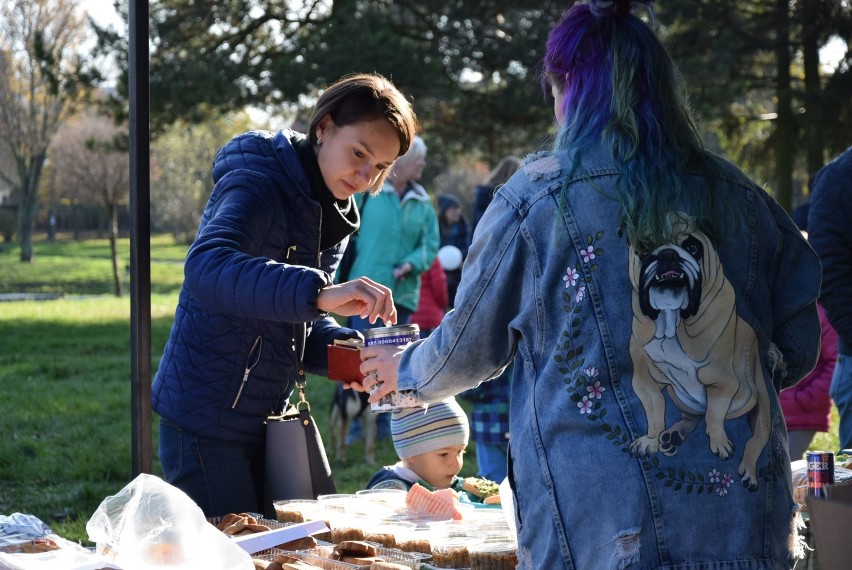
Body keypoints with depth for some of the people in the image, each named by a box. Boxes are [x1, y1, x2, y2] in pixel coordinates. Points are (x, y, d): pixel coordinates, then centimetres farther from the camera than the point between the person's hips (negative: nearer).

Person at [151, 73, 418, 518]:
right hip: (207, 420, -8)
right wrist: (319, 292, -50)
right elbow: (206, 268, -39)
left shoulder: (332, 213, 9)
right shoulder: (258, 185, -18)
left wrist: (350, 349, -9)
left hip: (266, 422, 9)